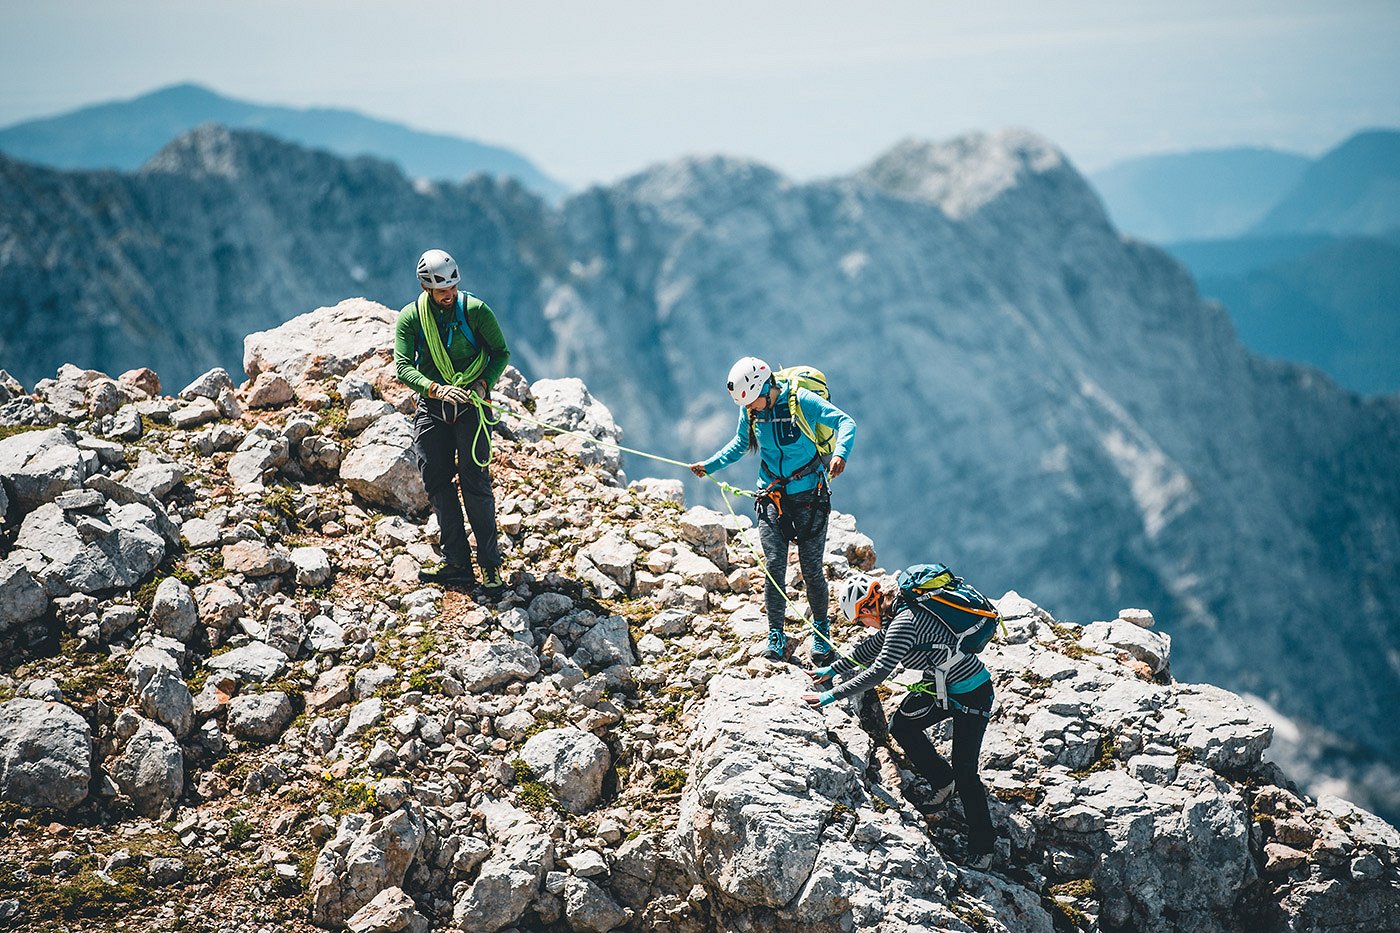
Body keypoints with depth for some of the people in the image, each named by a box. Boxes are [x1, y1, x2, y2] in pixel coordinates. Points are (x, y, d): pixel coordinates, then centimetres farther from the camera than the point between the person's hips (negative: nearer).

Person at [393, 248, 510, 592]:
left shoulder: (475, 310, -5)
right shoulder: (410, 317, -2)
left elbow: (500, 352, 2)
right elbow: (403, 367, -11)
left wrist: (484, 384, -17)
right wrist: (437, 389, -28)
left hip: (470, 404, -3)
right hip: (431, 406, 3)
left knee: (475, 482, -8)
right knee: (437, 483, -1)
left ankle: (490, 563, -2)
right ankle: (457, 562, 4)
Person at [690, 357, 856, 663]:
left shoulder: (802, 401, -17)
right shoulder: (750, 411, -2)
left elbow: (845, 422, -22)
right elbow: (741, 444, 18)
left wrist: (840, 454, -41)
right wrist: (709, 466, 10)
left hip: (809, 495, -3)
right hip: (772, 496, 3)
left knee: (811, 569, 0)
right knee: (774, 567, -4)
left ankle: (822, 631, 20)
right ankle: (776, 636, 6)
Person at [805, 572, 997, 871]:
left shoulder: (905, 622, -26)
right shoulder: (900, 613, 4)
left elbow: (879, 671, -30)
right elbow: (871, 648, 21)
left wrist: (833, 695, -24)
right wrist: (833, 669, 25)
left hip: (971, 696, -10)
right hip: (944, 688, 10)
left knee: (964, 774, -6)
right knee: (901, 725, 8)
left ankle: (982, 847, 7)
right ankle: (942, 782, 25)